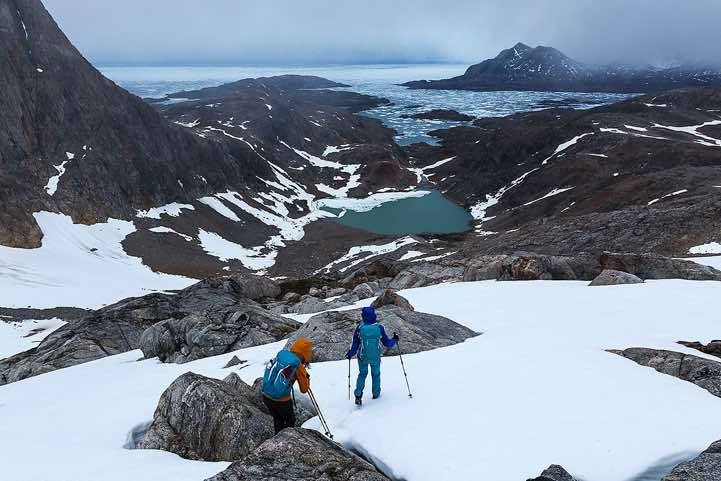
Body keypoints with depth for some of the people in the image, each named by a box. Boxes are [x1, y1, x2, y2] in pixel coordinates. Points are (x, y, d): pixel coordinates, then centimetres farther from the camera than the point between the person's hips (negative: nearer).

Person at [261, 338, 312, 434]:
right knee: (290, 421, 22)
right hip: (281, 401, -5)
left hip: (266, 396, 5)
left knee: (278, 419, 27)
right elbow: (304, 389, -3)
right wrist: (307, 378, 15)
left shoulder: (280, 355, -2)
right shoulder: (298, 366, -13)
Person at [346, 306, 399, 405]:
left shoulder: (359, 328, -15)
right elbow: (386, 343, -5)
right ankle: (376, 393, 38)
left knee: (362, 374, 21)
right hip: (376, 357, 0)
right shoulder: (379, 327, -15)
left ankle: (358, 395, 8)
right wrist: (394, 340, 14)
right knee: (376, 374, 23)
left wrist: (350, 354, 9)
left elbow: (355, 345, -7)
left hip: (363, 357, 0)